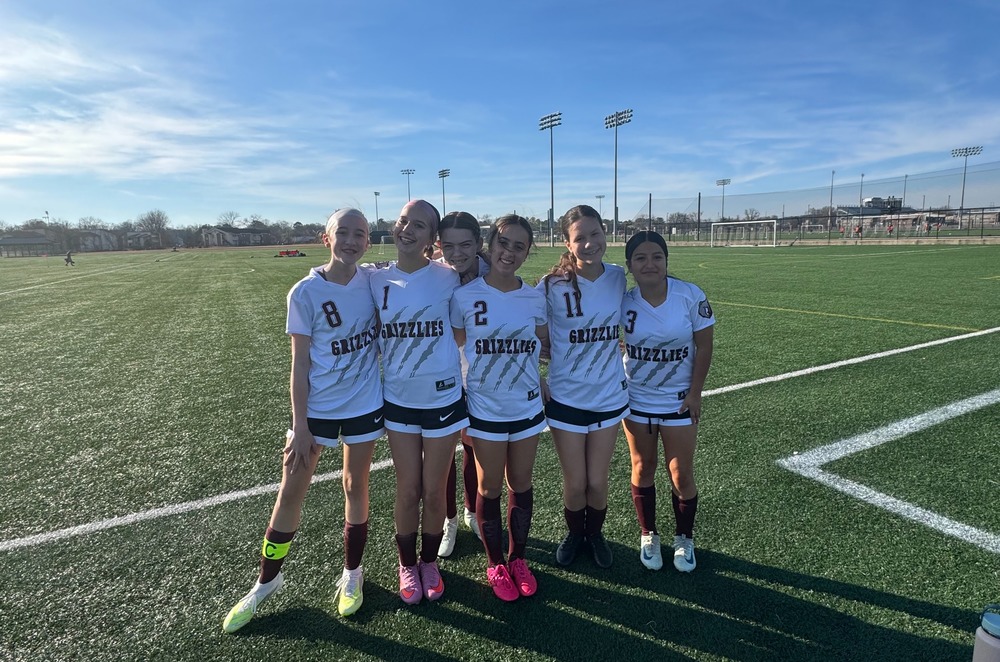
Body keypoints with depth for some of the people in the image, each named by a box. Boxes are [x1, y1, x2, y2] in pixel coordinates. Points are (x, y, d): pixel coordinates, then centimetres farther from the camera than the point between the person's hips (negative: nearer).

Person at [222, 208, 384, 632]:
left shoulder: (373, 281, -5)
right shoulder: (305, 293, -11)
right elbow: (300, 362, -8)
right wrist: (299, 424, -9)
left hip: (364, 404, 2)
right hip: (316, 406, -1)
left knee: (355, 487, 13)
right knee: (290, 492, 7)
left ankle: (352, 573, 33)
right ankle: (267, 580, 29)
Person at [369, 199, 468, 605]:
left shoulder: (447, 278, -9)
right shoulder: (377, 281, -2)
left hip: (443, 399, -1)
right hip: (398, 400, 2)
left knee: (434, 492, 11)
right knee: (408, 491, 12)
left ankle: (430, 562, 35)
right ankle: (407, 565, 35)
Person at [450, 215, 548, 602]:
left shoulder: (536, 299, -2)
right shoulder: (465, 297, -10)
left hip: (528, 408, 3)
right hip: (485, 410, -2)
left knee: (521, 484, 14)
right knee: (490, 488, 11)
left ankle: (517, 558, 35)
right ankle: (494, 564, 31)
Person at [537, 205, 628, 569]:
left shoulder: (619, 277, -5)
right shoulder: (552, 285, -14)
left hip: (610, 397, 2)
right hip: (566, 399, -2)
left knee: (597, 482, 12)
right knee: (575, 483, 10)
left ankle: (595, 533, 41)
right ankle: (574, 534, 40)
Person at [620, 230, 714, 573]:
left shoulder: (691, 295, -14)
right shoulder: (622, 301, -12)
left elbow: (704, 346, -7)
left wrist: (695, 392, -7)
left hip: (679, 401, -1)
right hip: (636, 400, 1)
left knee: (682, 476, 5)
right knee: (643, 469, 13)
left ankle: (684, 539, 30)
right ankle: (648, 536, 33)